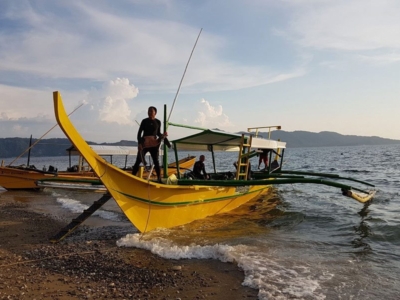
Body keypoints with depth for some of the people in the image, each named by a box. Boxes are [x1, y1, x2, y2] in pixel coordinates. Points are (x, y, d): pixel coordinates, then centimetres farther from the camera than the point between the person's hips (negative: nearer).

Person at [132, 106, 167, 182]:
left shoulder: (158, 122, 7)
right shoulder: (144, 121, 2)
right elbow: (139, 132, 0)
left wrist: (162, 135, -6)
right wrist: (139, 143, -10)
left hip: (154, 143, 1)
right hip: (144, 143, -1)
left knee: (156, 161, 1)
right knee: (138, 161, -1)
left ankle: (159, 179, 7)